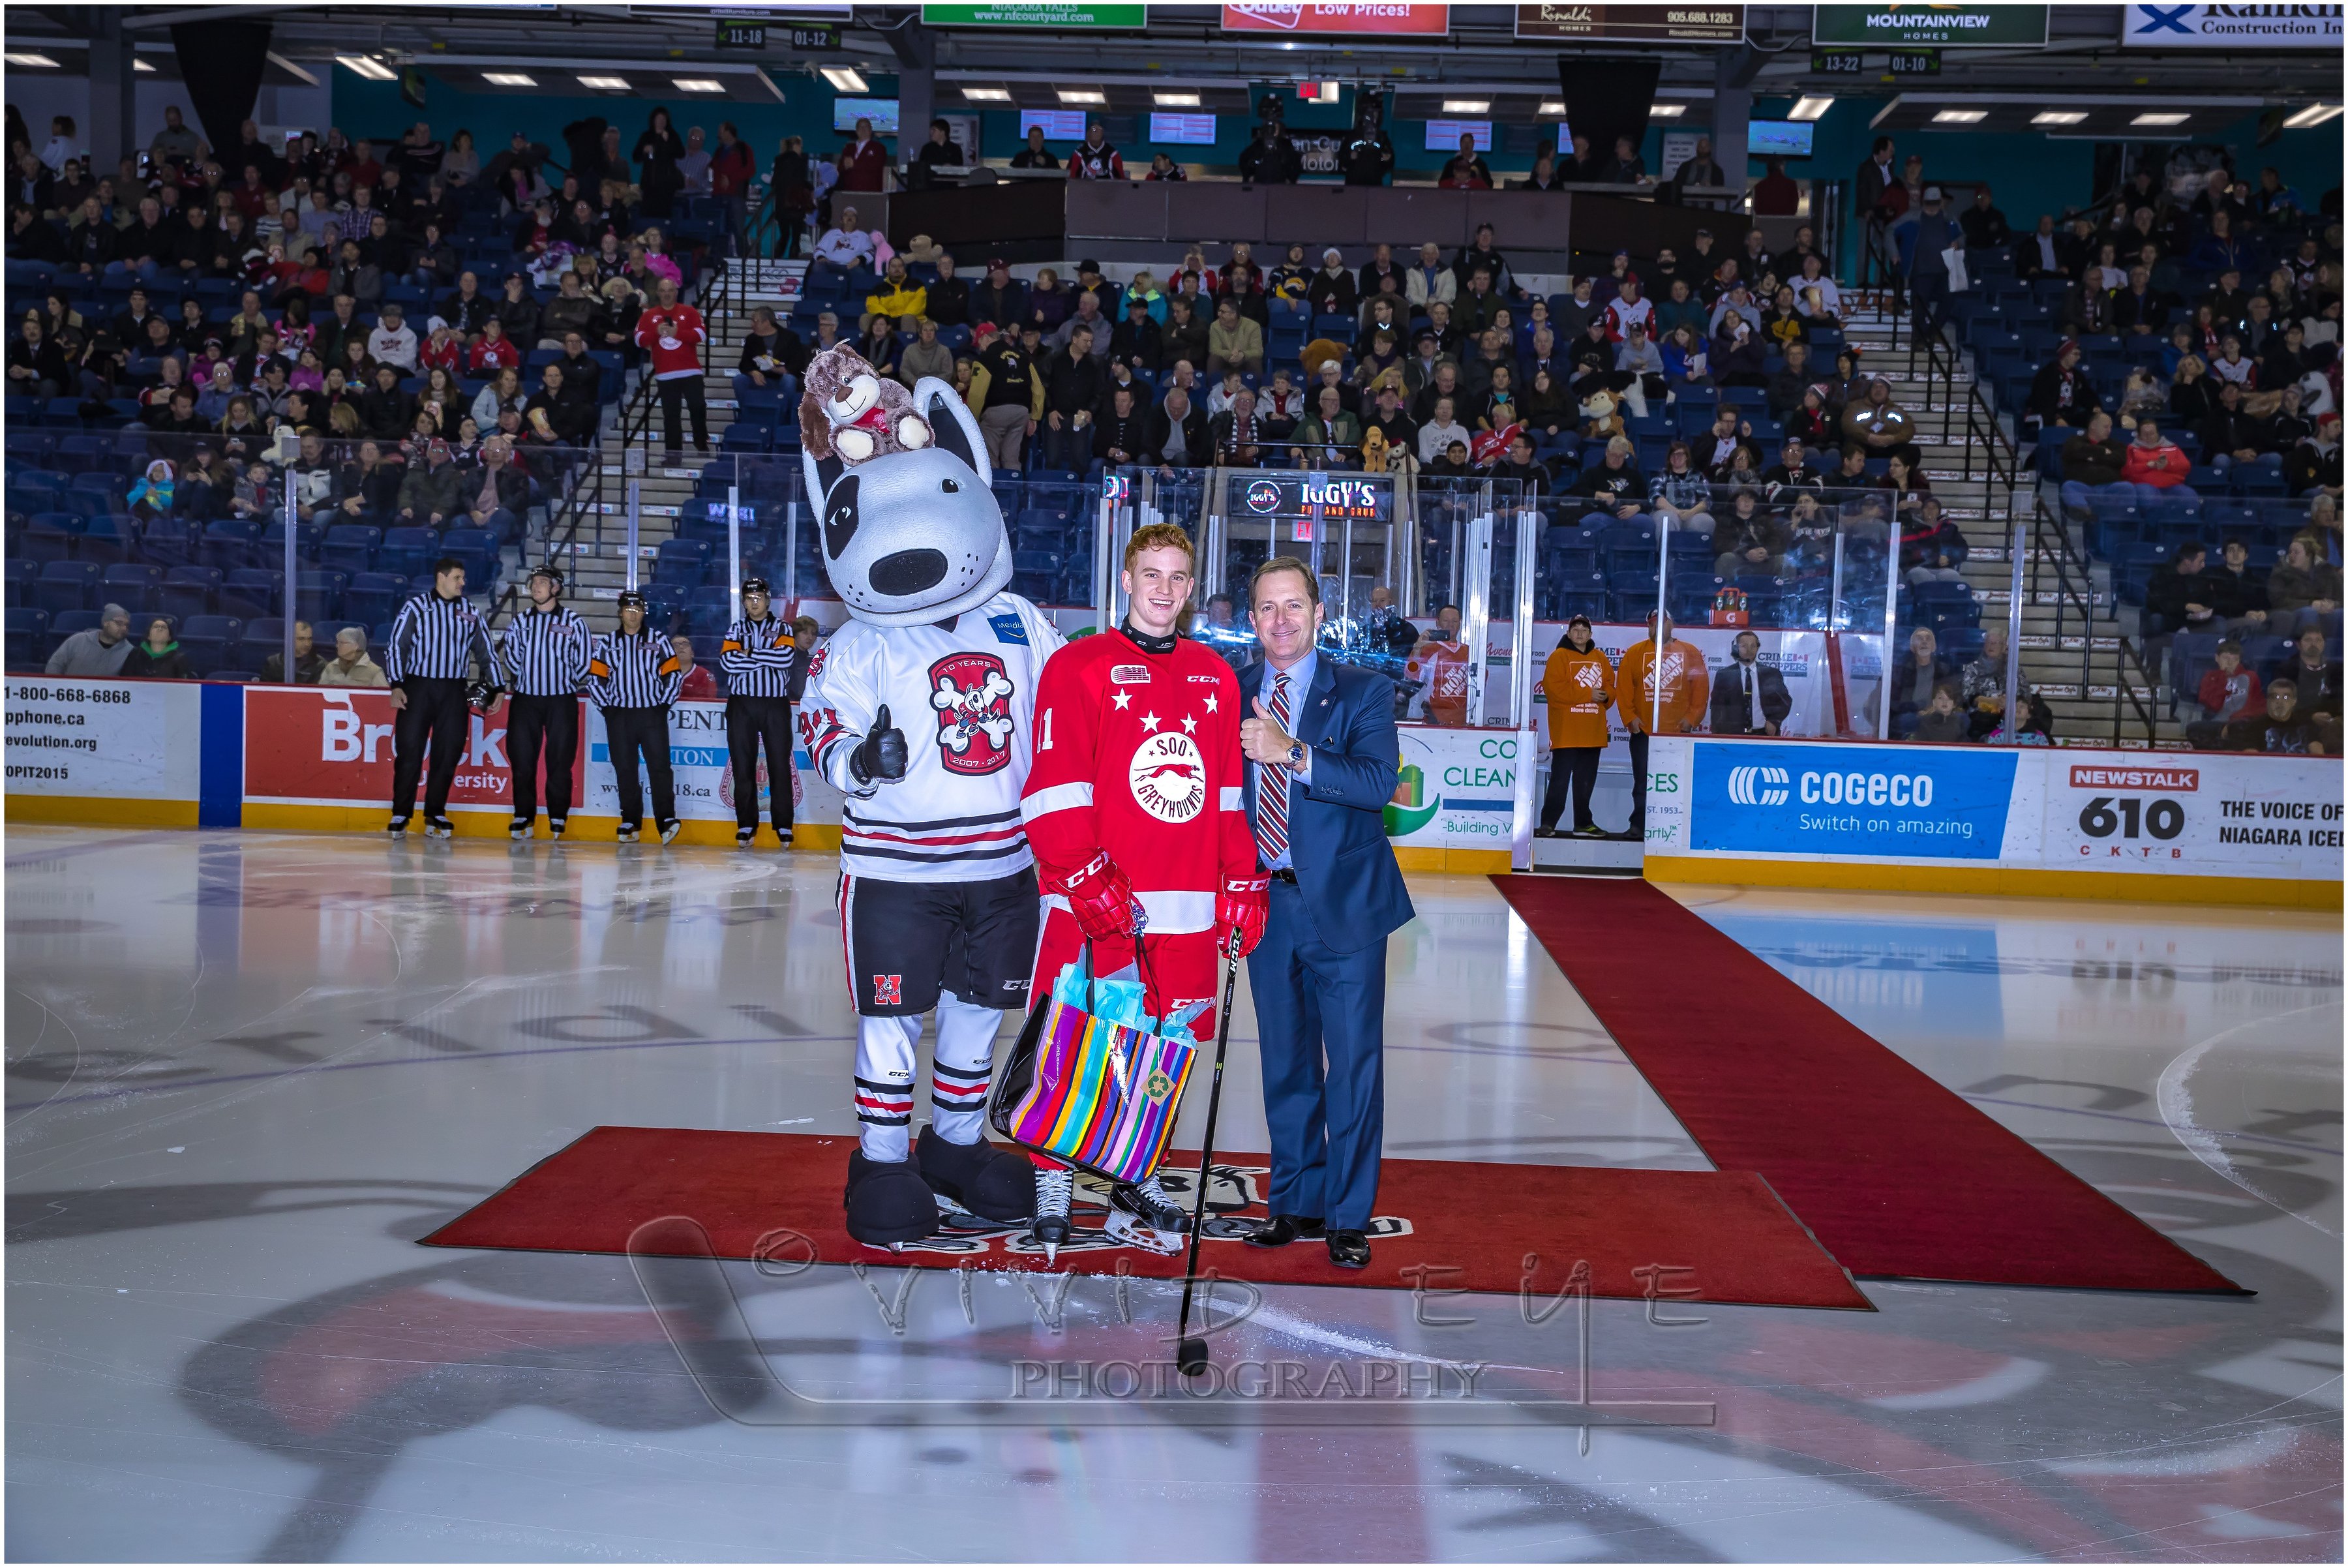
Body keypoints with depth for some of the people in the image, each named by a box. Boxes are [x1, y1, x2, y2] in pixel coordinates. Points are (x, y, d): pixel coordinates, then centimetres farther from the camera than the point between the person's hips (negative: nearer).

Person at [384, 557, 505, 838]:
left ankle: (435, 813, 14)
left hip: (453, 692, 3)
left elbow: (487, 652, 14)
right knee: (409, 751, -2)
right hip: (417, 688, -3)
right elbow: (396, 647, -3)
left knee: (448, 754, 3)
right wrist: (396, 686, -12)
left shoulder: (471, 613, 9)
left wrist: (498, 688, 7)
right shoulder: (416, 607, -1)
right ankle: (401, 814, 8)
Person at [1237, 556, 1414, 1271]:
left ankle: (1349, 1214, 12)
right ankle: (1295, 1201, 26)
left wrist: (1293, 752, -26)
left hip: (1343, 905, -3)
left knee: (1353, 1062, 1)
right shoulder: (1230, 694, 7)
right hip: (1266, 903, 3)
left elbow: (1379, 782, -17)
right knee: (1285, 1063, 13)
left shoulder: (1363, 692, -3)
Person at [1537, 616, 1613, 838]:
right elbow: (1553, 687, -15)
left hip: (1593, 732, 6)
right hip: (1566, 731, -6)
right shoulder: (1559, 656, -4)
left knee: (1586, 780, 12)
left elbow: (1610, 686, 16)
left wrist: (1606, 696, -8)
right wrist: (1588, 694, -15)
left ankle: (1583, 823, 21)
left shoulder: (1600, 658, 14)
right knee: (1560, 778, -8)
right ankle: (1548, 823, -4)